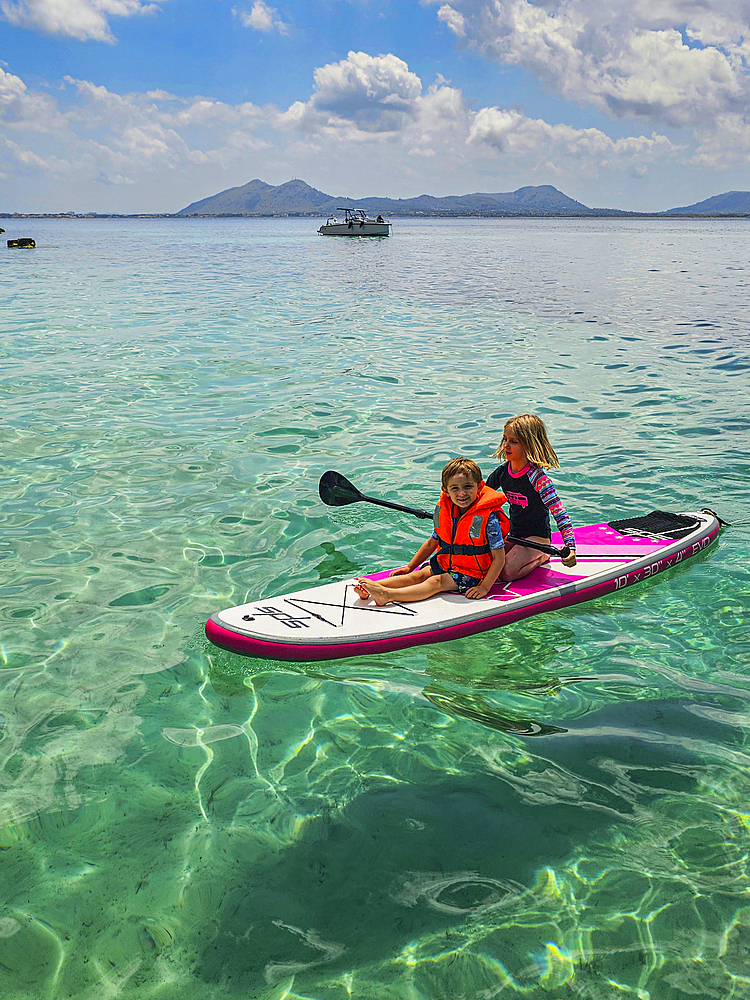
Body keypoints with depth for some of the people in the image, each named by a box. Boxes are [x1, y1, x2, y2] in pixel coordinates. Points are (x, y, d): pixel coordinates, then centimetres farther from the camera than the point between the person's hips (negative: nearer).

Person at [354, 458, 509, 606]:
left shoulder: (488, 518, -18)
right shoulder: (444, 511, 0)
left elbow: (499, 558, -17)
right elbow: (431, 543, 14)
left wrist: (484, 587, -24)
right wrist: (409, 567, 14)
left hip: (470, 573, -6)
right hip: (444, 564, 7)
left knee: (436, 582, -26)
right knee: (418, 575, -15)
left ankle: (387, 595, -46)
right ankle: (371, 587, -32)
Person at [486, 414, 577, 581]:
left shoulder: (538, 478, -22)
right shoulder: (503, 472, -2)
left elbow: (560, 513, -26)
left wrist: (570, 547, -37)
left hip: (537, 538, -7)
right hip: (513, 535, 7)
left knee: (505, 572, -24)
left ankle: (541, 558, 4)